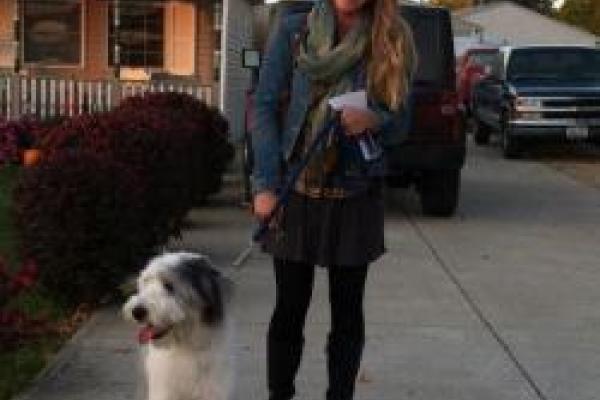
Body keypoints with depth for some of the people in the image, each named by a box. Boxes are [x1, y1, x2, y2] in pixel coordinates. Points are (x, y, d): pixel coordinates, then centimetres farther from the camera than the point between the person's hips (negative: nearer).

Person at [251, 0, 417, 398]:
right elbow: (265, 107, -2)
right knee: (290, 308, 6)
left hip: (355, 197, 1)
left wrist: (374, 120, -18)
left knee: (348, 312, 7)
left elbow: (399, 124, 5)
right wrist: (266, 184, -9)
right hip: (294, 191, 0)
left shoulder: (392, 41, 1)